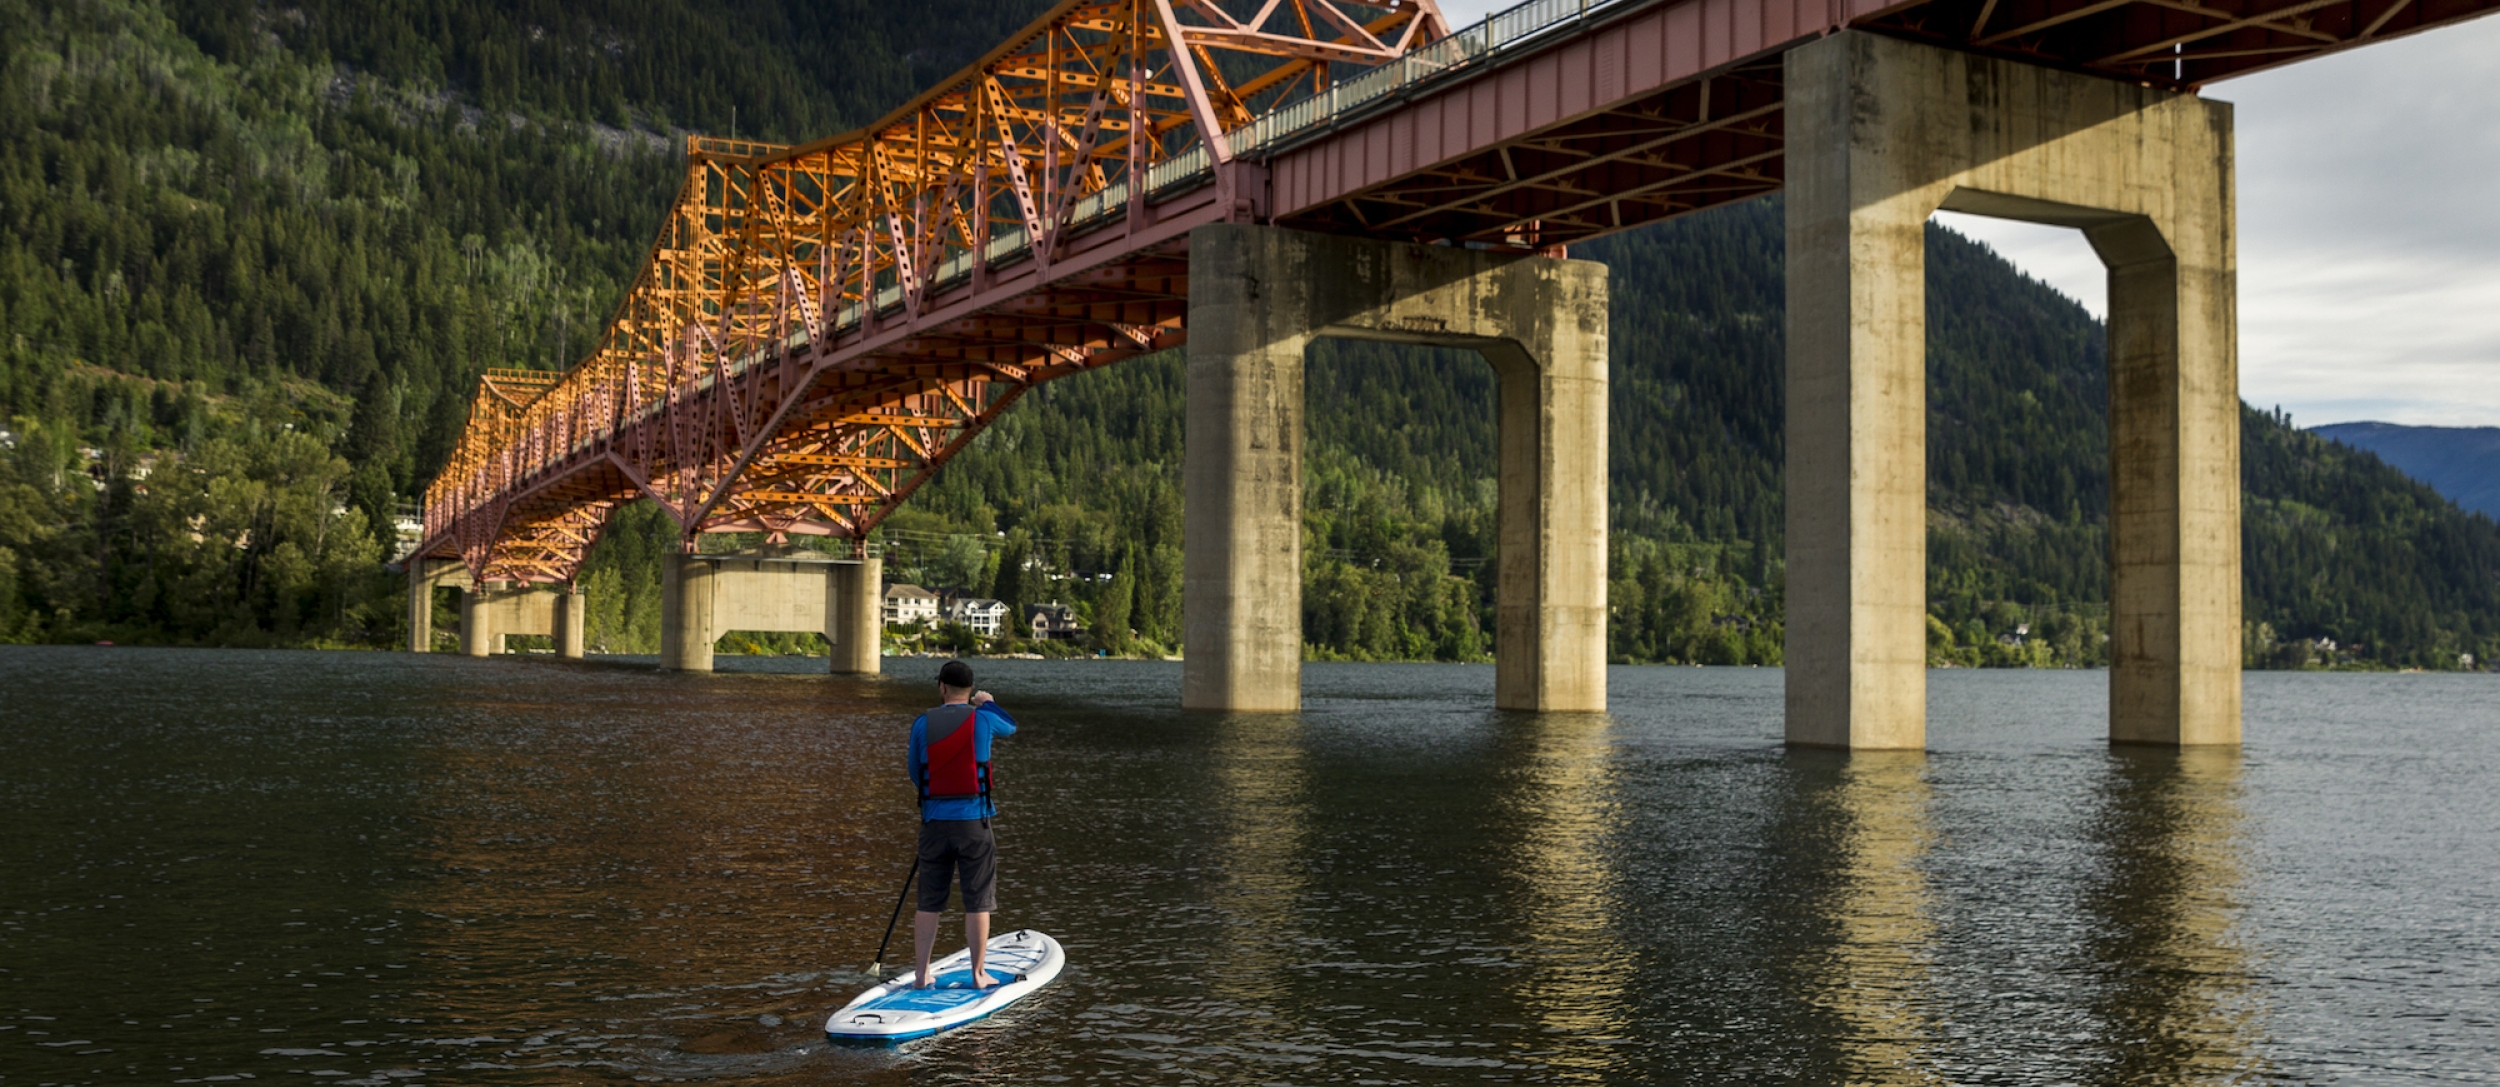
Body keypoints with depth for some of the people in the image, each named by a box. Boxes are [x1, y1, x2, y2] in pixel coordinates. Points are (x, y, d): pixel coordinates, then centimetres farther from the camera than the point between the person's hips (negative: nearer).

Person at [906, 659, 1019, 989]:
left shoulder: (923, 723, 0)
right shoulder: (981, 718, -4)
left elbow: (916, 773, 10)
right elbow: (1010, 727, 19)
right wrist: (988, 702, 36)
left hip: (935, 823, 2)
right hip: (973, 823, -2)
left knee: (929, 902, 10)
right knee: (978, 902, 5)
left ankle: (922, 974, 14)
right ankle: (979, 974, 9)